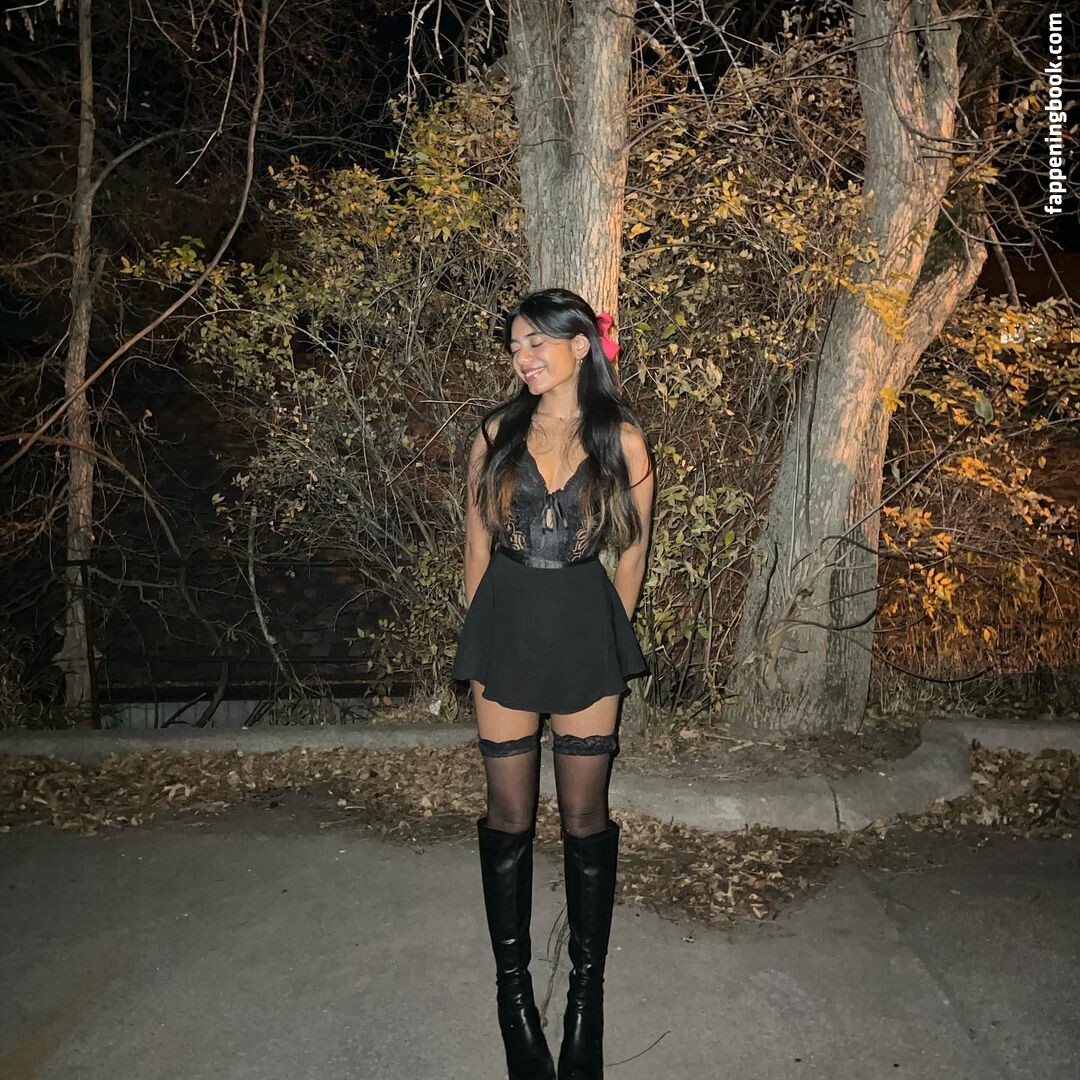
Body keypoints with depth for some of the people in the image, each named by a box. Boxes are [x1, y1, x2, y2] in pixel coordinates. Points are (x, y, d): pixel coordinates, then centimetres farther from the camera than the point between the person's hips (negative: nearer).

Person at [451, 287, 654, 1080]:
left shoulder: (622, 442, -2)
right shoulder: (497, 434, 2)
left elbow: (632, 552, 6)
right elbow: (478, 544, 8)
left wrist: (611, 639, 9)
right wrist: (481, 641, 9)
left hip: (586, 633, -1)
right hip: (506, 627, 1)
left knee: (585, 815, 9)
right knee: (509, 816, 10)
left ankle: (588, 981, 30)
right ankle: (512, 978, 30)